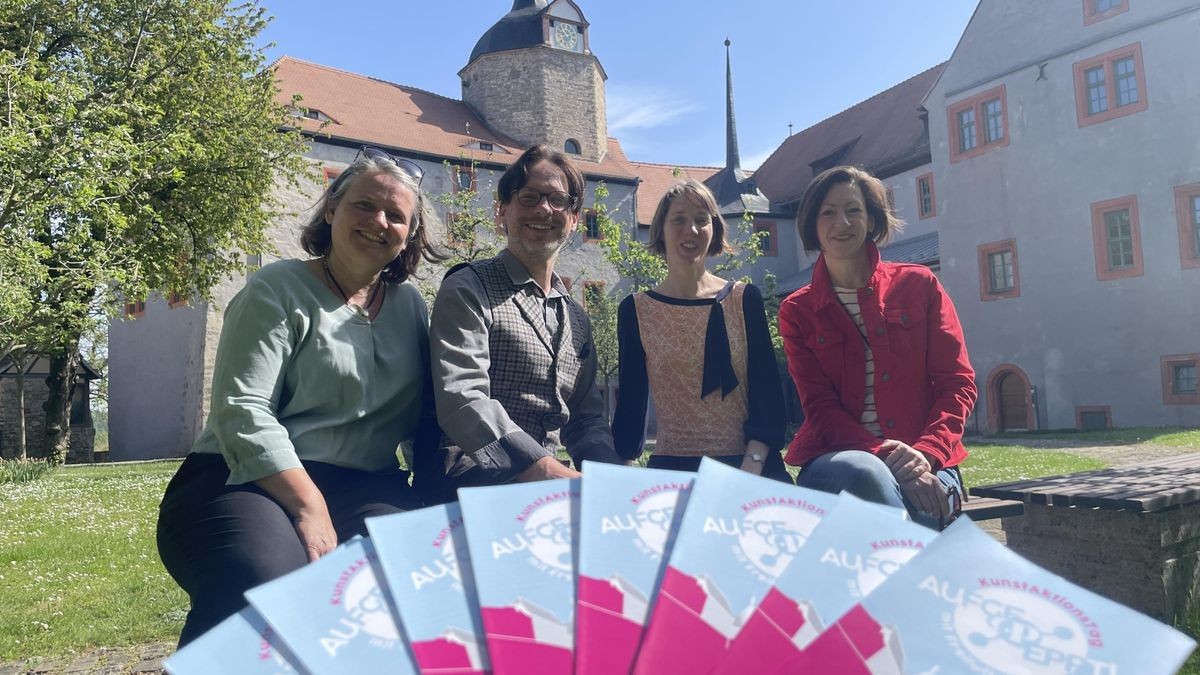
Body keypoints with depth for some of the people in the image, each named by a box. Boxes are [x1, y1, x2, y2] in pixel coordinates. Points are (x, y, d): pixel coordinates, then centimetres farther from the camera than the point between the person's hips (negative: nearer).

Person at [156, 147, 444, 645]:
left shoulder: (410, 305, 16)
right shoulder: (279, 291, -1)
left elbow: (426, 418, 16)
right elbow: (241, 411, -12)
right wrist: (309, 508, -21)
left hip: (364, 489, 4)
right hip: (255, 482, -4)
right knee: (261, 588, -37)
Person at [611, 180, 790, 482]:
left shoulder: (745, 299, 5)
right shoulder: (635, 310, 4)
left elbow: (767, 393, 1)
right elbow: (630, 404, 6)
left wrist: (752, 468, -12)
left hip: (751, 463, 0)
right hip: (672, 468, 0)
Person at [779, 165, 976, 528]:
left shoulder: (919, 285, 10)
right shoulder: (797, 311, 8)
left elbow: (958, 383, 4)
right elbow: (820, 407, -1)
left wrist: (926, 453, -14)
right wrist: (886, 456, -19)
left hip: (924, 464, 0)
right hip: (838, 460, 0)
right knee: (862, 473, -36)